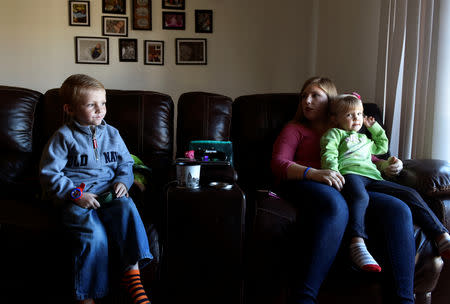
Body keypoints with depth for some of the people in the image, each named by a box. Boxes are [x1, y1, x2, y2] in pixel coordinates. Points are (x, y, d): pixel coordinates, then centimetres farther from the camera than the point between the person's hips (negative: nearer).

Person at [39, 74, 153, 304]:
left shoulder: (111, 133, 14)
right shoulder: (64, 137, 0)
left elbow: (126, 163, 23)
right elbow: (48, 174, -2)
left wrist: (122, 181, 0)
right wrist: (76, 194, -14)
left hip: (107, 193, 4)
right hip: (74, 199, -4)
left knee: (126, 207, -31)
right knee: (94, 234, -30)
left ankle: (132, 272, -27)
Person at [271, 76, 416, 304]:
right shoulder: (295, 129, 22)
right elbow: (278, 164, 4)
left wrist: (387, 165, 7)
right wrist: (313, 173, -17)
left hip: (350, 189, 4)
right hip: (304, 185, -4)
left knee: (398, 210, -26)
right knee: (335, 206, -41)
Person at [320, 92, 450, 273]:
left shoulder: (364, 139, 43)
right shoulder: (334, 133, 20)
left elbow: (382, 147, 58)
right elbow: (329, 154, 2)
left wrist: (374, 126, 49)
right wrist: (333, 171, -18)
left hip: (372, 177, 7)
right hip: (350, 173, -7)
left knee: (411, 195, -10)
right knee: (360, 197, -42)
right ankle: (357, 244, -55)